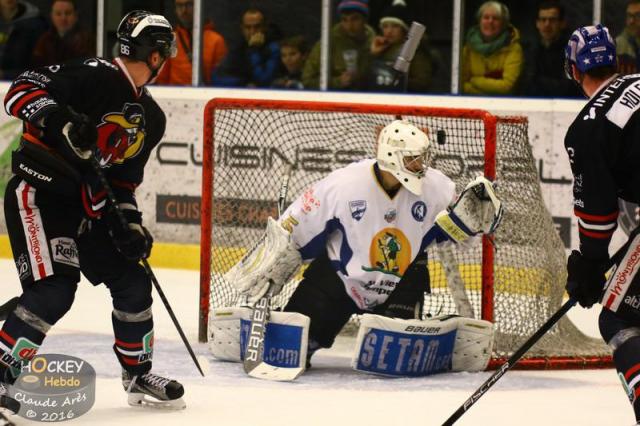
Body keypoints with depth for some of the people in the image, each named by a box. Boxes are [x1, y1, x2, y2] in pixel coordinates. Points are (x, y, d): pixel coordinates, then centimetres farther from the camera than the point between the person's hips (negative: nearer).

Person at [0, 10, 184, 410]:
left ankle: (138, 375, 26)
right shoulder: (94, 76, -17)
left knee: (133, 281, 9)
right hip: (39, 193, -9)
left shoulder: (151, 117, 9)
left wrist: (130, 221, 2)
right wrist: (63, 120, -37)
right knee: (53, 290, -21)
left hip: (87, 204, 9)